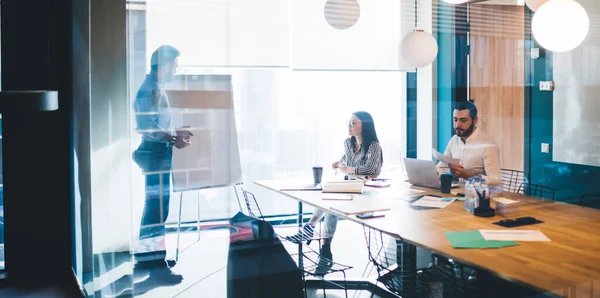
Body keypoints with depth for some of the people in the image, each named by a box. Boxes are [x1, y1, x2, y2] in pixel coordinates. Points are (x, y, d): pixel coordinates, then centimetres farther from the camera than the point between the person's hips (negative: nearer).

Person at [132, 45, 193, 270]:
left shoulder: (156, 88, 17)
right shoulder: (151, 88, -15)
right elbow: (148, 126, -24)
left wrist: (176, 133, 20)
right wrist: (173, 139, -24)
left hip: (159, 152, 10)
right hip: (155, 152, -10)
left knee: (157, 203, 14)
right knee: (157, 204, -6)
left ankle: (151, 252, 23)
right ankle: (149, 255, 1)